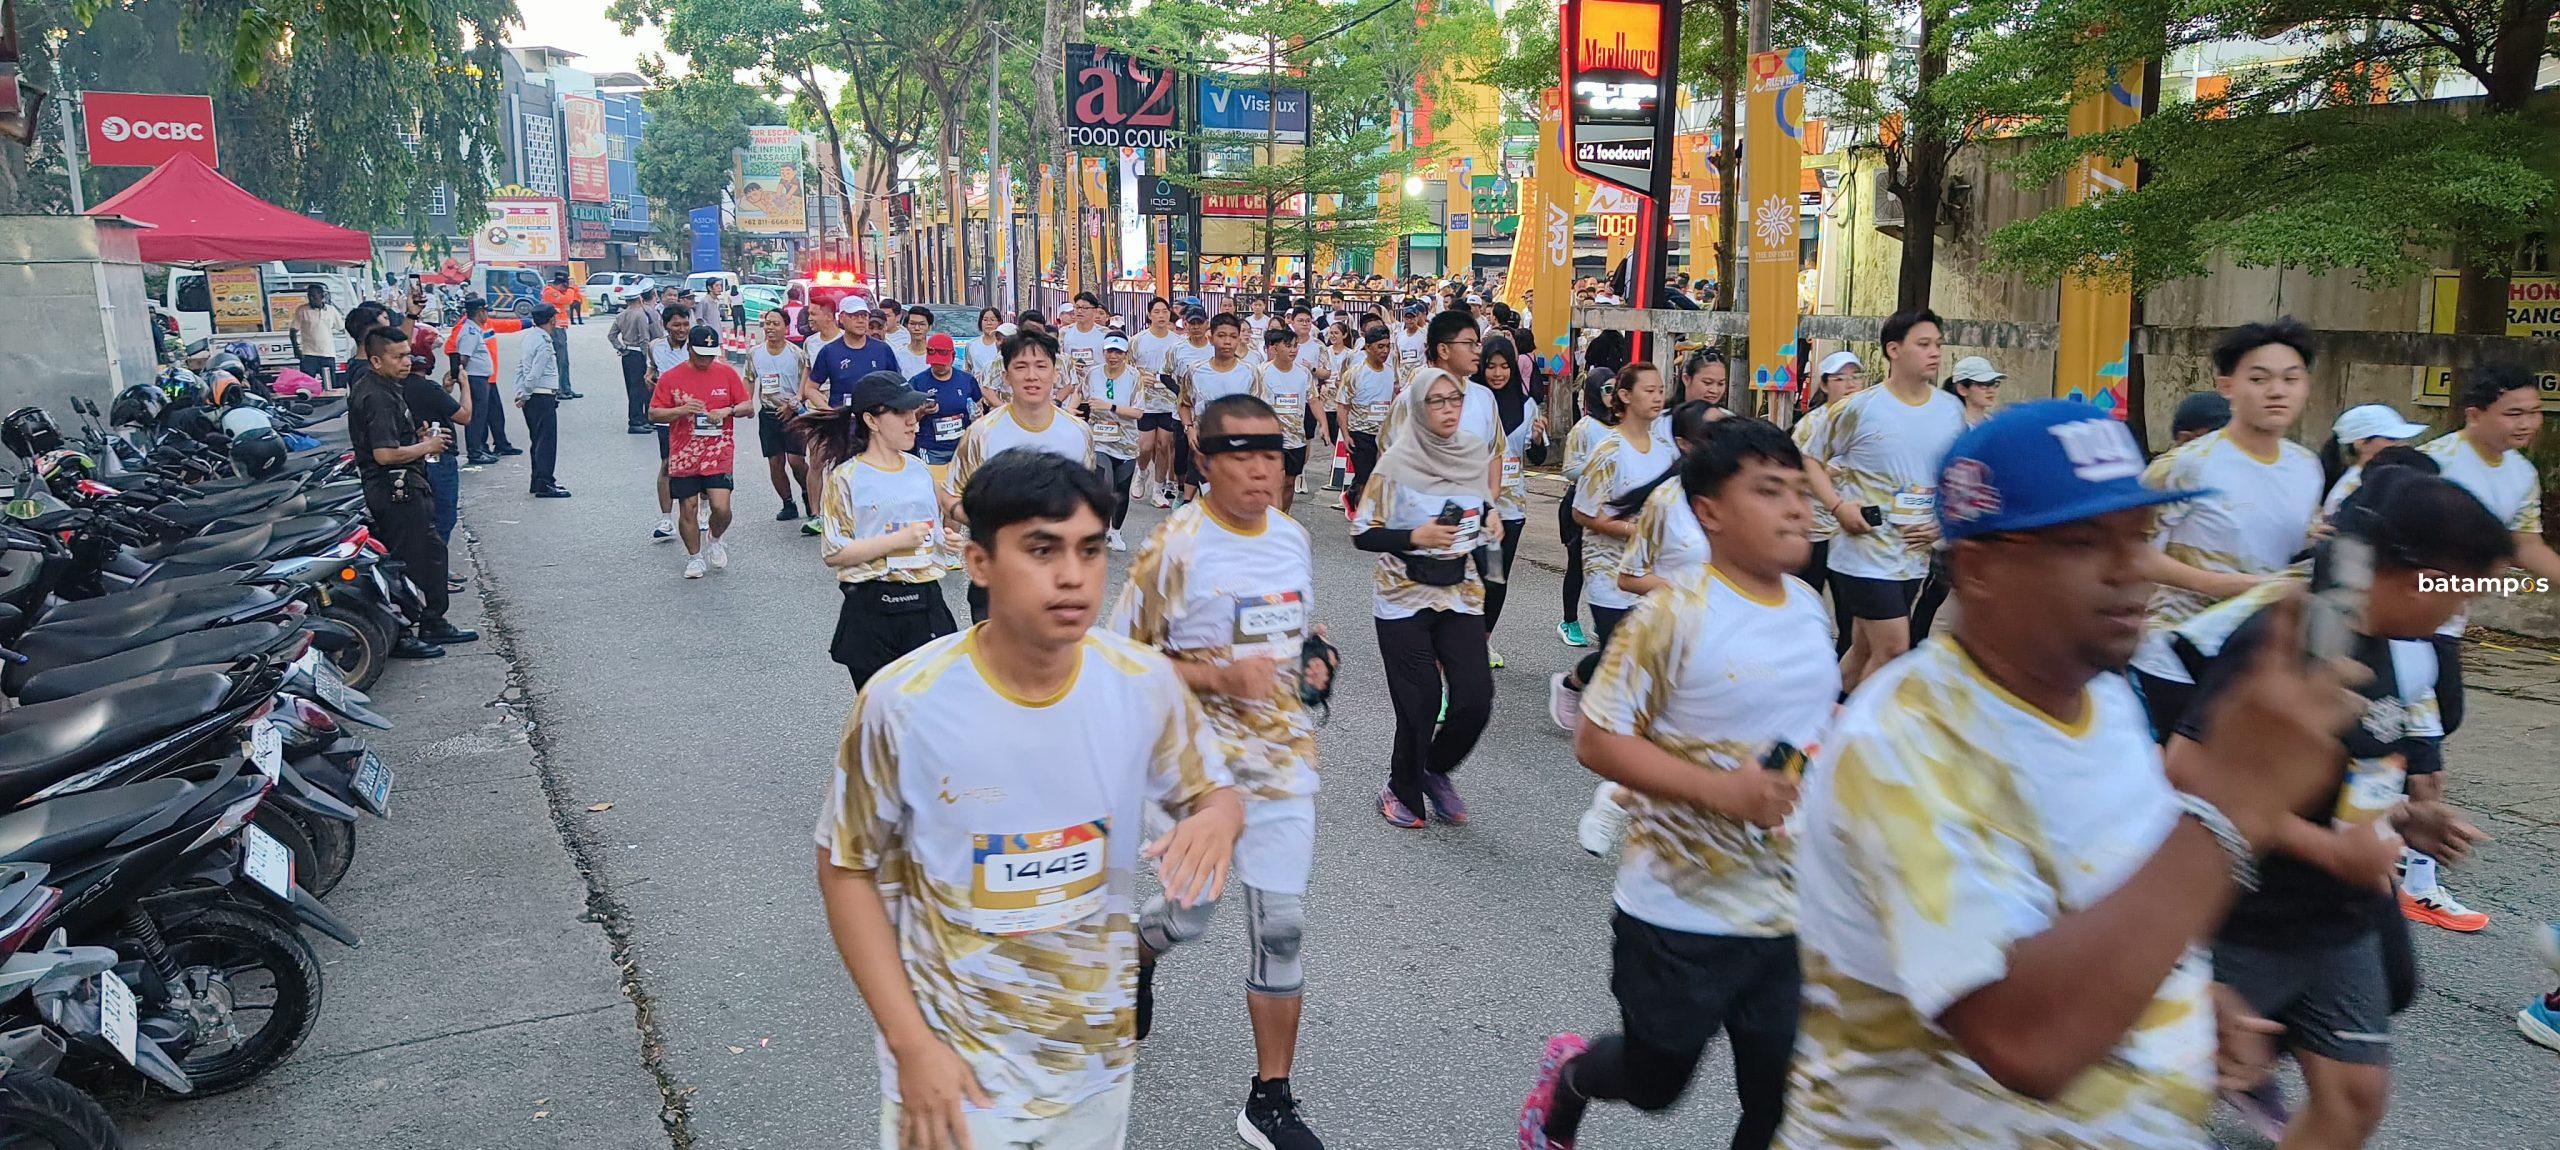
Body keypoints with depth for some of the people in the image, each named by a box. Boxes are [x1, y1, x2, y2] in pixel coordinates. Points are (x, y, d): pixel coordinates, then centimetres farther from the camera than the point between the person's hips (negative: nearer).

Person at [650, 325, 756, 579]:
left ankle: (715, 541, 21)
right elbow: (654, 413, 2)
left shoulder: (727, 373, 4)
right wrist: (681, 410, -15)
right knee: (688, 509, 3)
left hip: (719, 455, 0)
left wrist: (728, 410, -13)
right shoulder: (670, 377, 1)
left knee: (721, 507, -11)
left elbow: (749, 407, 7)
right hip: (683, 456, 0)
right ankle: (694, 557, 24)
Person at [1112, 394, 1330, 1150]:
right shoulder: (1175, 544, -14)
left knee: (1281, 924, 3)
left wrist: (1317, 662, -1)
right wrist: (1218, 675, -24)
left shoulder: (1294, 537, 5)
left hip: (1283, 754, 5)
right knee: (1190, 911, 8)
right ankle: (1134, 949, 48)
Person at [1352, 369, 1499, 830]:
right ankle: (1402, 790, 24)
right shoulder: (1397, 462, -10)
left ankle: (1436, 770, 24)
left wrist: (1490, 523, 0)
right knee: (1420, 706, -2)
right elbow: (1362, 534, -9)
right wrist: (1415, 537, -22)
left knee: (1475, 699, -5)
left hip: (1460, 597, 4)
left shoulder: (1474, 454, 3)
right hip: (1404, 599, -4)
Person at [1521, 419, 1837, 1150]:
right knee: (1654, 1083, 15)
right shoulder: (1676, 616, -18)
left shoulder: (1809, 606, 3)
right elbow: (1596, 739, -17)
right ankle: (1568, 1076, 48)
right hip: (1681, 915, -5)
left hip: (1793, 914, 5)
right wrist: (1720, 789, -26)